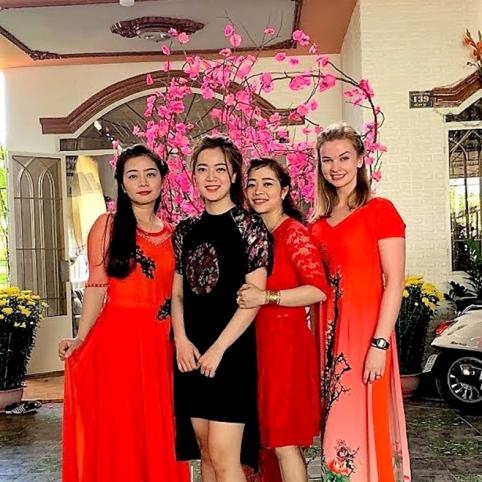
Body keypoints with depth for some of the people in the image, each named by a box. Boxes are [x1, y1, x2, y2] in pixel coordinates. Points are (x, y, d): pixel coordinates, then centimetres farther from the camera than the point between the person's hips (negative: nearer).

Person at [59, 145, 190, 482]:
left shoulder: (172, 234, 11)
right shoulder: (108, 226, 0)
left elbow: (173, 295, 14)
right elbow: (96, 289, -4)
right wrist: (79, 340, -14)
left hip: (160, 344, 4)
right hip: (116, 340, -3)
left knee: (159, 436, 8)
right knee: (118, 435, 2)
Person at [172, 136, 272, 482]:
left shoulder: (250, 226, -5)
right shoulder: (186, 230, 11)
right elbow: (177, 293, 13)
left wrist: (218, 349, -14)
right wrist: (182, 340, -3)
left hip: (232, 350, -5)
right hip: (192, 352, 6)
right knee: (206, 452, 12)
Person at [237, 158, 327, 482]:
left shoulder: (294, 231, -8)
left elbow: (318, 290, -18)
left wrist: (266, 297, -22)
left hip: (285, 340, -7)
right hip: (256, 340, 7)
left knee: (285, 441, -4)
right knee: (266, 437, 11)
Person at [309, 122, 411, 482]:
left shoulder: (379, 210, -5)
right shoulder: (318, 223, 12)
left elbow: (394, 282, -11)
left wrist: (380, 343, -17)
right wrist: (318, 340, 5)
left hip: (365, 329, -6)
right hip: (329, 332, 6)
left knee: (361, 426, -2)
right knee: (336, 425, 11)